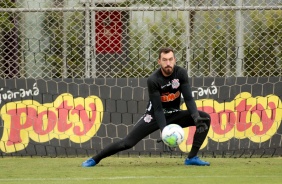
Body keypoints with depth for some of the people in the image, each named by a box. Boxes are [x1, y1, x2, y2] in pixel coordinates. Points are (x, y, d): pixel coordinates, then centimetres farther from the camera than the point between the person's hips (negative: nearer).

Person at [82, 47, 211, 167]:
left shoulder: (181, 73, -13)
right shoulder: (153, 80, -23)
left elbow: (188, 99, -15)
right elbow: (158, 109, -24)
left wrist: (196, 117, -33)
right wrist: (164, 130, -38)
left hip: (174, 115, 4)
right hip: (155, 116, -4)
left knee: (205, 118, -17)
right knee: (127, 143, -13)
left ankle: (192, 158, -10)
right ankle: (94, 160, 4)